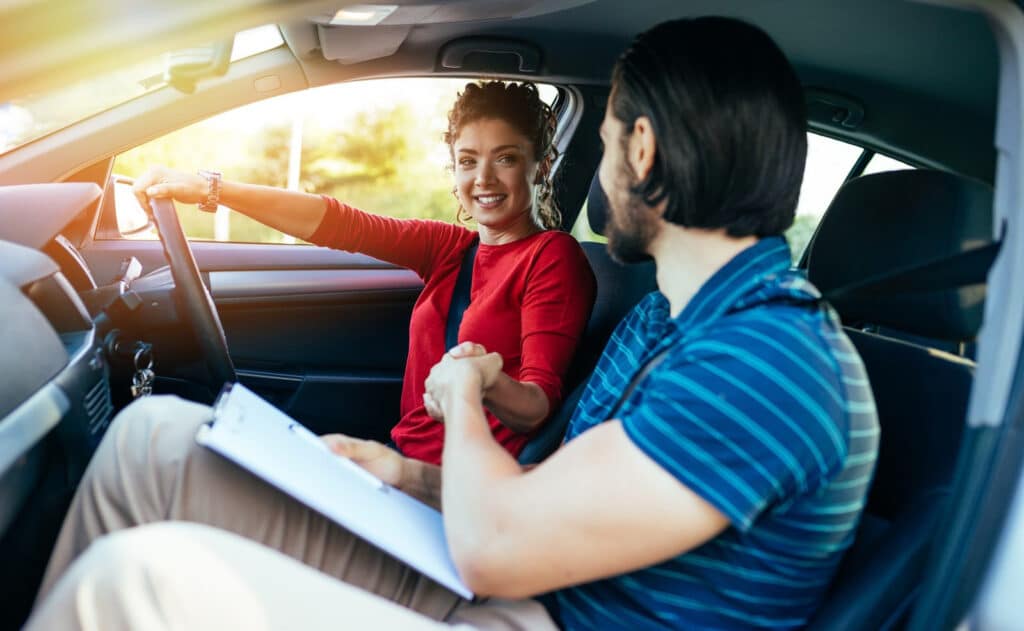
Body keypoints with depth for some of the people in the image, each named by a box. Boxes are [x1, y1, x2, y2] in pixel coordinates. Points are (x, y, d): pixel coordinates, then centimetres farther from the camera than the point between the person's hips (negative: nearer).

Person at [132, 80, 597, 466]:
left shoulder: (554, 256, -11)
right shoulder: (450, 248, 9)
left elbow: (537, 407, -19)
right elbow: (340, 224, -1)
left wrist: (485, 385, -42)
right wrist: (209, 189, -8)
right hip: (404, 458, 6)